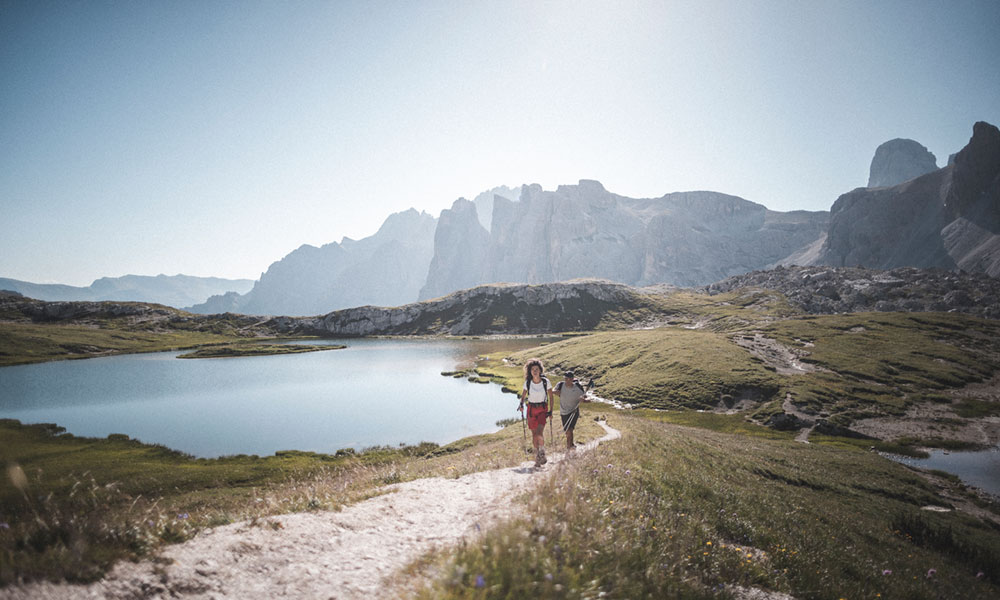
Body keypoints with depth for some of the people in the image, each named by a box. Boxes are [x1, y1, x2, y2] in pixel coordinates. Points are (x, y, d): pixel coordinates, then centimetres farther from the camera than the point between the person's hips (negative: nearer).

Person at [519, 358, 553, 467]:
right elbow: (523, 395, 7)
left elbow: (551, 397, 1)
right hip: (531, 409, 2)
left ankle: (542, 454, 1)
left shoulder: (545, 381, -7)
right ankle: (537, 458, 15)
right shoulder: (527, 382, -3)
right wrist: (521, 403, -13)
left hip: (542, 409, -2)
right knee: (534, 434, 4)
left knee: (539, 433, -19)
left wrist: (550, 411, -4)